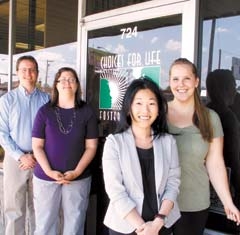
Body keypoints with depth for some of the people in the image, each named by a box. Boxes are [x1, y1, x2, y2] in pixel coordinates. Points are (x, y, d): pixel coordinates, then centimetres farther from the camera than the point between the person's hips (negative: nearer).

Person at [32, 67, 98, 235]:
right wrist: (49, 171, -12)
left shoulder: (87, 112, 0)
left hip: (78, 179, 0)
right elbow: (37, 146, 0)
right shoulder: (45, 111, 0)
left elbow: (91, 147, 0)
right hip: (45, 177, 0)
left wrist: (76, 172, -11)